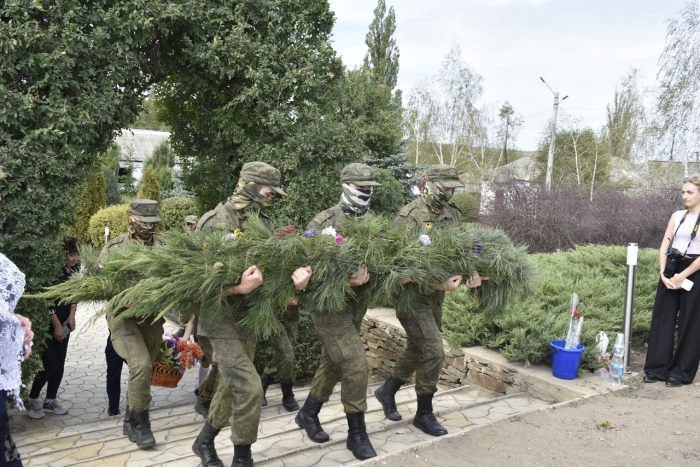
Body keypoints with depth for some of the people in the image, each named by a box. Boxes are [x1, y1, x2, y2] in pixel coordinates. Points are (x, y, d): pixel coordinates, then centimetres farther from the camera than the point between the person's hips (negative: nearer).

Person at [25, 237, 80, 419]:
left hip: (64, 320, 7)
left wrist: (72, 316, 0)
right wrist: (56, 326, -14)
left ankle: (50, 400, 20)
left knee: (60, 363, 7)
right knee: (50, 363, -8)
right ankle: (31, 399, 13)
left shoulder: (75, 268, -1)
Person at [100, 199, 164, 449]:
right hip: (124, 315, -3)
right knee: (141, 364, -19)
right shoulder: (114, 248, -3)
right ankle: (140, 421, 0)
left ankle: (130, 421, 31)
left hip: (153, 317, 3)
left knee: (145, 369, 11)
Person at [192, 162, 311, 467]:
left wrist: (298, 277, -23)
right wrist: (239, 288, -32)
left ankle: (204, 442, 40)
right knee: (250, 388, -11)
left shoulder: (265, 224, 3)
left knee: (231, 386, 18)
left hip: (249, 317, 7)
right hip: (220, 320, -7)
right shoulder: (214, 222, -16)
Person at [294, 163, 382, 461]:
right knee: (356, 365, -9)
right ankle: (357, 433, 8)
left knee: (333, 364, 16)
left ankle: (308, 414, 37)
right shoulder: (324, 222, -12)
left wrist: (366, 275, -15)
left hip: (356, 304, 7)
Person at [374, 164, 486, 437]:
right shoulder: (409, 216, -17)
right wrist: (439, 283, -27)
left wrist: (472, 273, -16)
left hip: (436, 296, 8)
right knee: (434, 352, -8)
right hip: (412, 295, -8)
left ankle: (387, 392, 39)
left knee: (416, 350, 17)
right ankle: (424, 414, 11)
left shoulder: (453, 215, 6)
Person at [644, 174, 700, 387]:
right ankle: (657, 368, 13)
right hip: (671, 270, 5)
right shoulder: (677, 216, 9)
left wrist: (682, 276, -15)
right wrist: (663, 273, -6)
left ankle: (681, 373, 14)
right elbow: (664, 246, 6)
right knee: (662, 318, 5)